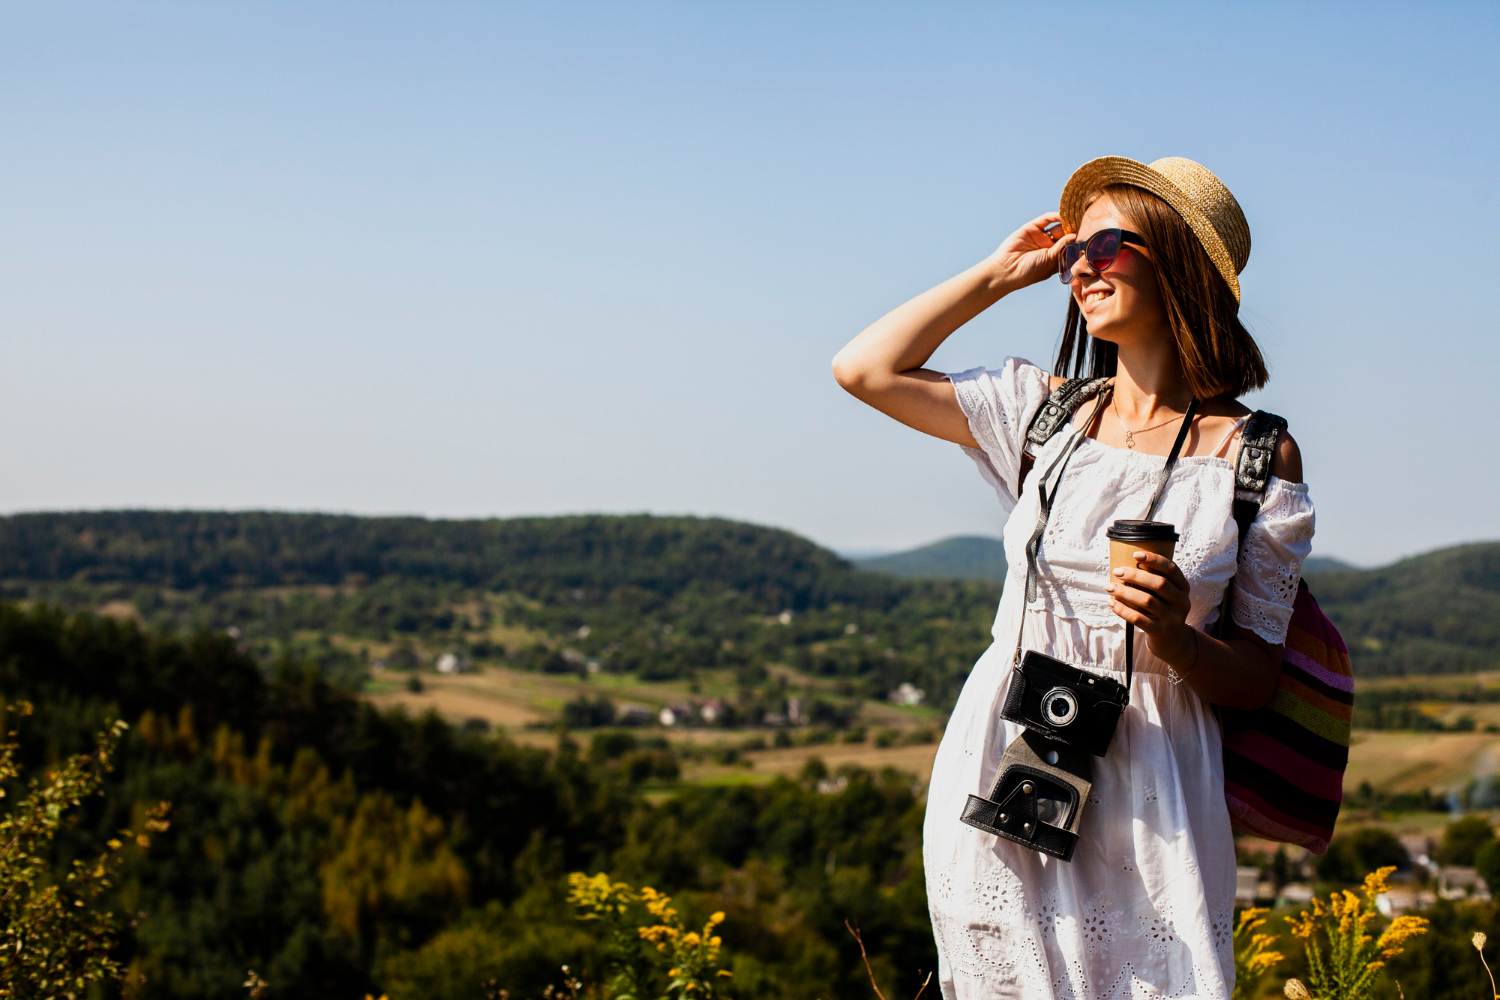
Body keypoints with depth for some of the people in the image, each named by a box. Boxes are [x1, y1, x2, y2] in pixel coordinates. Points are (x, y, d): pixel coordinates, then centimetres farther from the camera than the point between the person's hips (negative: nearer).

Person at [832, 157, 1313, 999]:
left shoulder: (1258, 454, -1)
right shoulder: (1047, 410, 8)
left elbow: (1258, 681, 2)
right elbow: (865, 369, 8)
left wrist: (1174, 639, -20)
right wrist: (1001, 273, 10)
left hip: (1149, 794, -2)